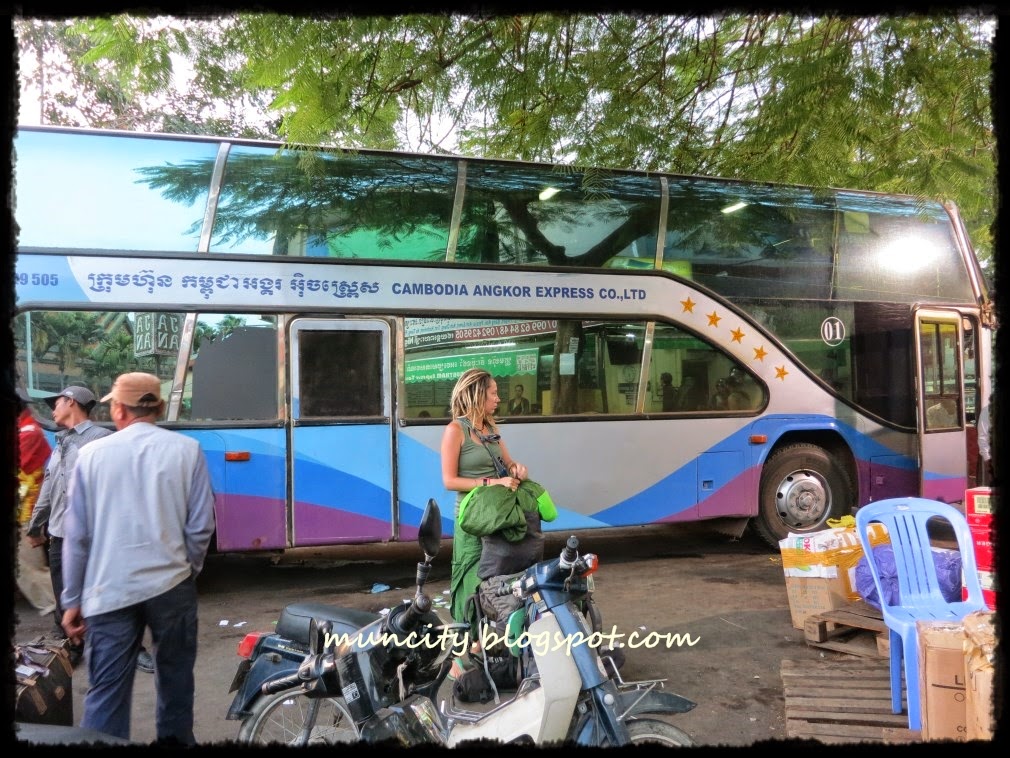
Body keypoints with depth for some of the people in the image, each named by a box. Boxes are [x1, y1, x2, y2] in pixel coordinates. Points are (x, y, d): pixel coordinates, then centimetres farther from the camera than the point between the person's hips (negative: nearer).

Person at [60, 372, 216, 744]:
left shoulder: (92, 454, -1)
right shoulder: (187, 449, -4)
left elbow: (77, 535, 2)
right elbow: (200, 525, -4)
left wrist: (72, 600, 10)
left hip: (109, 591, 0)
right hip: (170, 584, 0)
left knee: (106, 691, 6)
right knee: (174, 678, 18)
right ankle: (175, 739, 31)